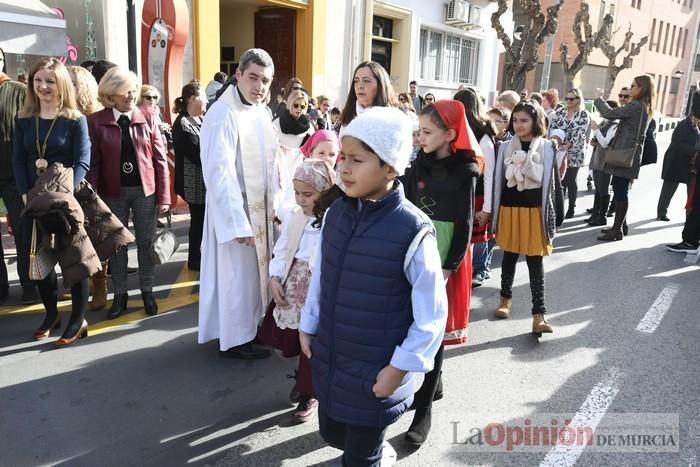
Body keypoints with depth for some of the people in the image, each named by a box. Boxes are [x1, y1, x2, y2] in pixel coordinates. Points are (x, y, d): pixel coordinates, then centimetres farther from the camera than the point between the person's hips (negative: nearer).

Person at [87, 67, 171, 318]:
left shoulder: (147, 117, 0)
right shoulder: (95, 121, -3)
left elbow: (160, 159, 0)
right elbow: (92, 163, -3)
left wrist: (164, 196, -4)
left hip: (145, 189, 1)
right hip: (113, 192, 0)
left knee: (146, 242, 9)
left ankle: (147, 291, 23)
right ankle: (120, 294, 24)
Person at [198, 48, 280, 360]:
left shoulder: (261, 112, 7)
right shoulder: (222, 114, -19)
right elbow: (219, 172, -24)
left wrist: (275, 202, 11)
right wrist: (239, 221, -25)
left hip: (260, 207, 8)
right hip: (235, 209, -8)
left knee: (255, 271, 17)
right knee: (237, 274, 2)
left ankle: (249, 327, 32)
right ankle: (235, 339, 17)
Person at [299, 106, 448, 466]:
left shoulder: (413, 231, -22)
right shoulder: (336, 213, -4)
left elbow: (431, 316, -15)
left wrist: (399, 368, -13)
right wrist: (308, 325, 13)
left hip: (374, 374, -5)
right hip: (327, 362, 6)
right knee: (333, 435, 26)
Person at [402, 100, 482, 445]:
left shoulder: (464, 172, -10)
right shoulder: (420, 163, 4)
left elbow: (464, 224, -10)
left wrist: (449, 267, -15)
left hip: (444, 259, -5)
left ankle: (424, 410, 11)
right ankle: (433, 382, 35)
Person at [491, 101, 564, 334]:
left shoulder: (547, 149, -3)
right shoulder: (505, 148, 1)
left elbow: (554, 182, 1)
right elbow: (497, 181, 5)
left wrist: (557, 215, 0)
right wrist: (493, 213, 4)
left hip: (535, 210, -2)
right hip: (509, 209, 2)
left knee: (535, 261, 0)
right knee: (509, 255, 15)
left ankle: (538, 314, 2)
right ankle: (506, 297, 34)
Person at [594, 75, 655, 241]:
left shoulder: (636, 106, -15)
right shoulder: (645, 108, 16)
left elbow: (610, 113, -17)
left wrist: (598, 99, -2)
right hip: (629, 154, 10)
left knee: (620, 192, -7)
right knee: (620, 190, 15)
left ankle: (617, 230, -4)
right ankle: (620, 225, 24)